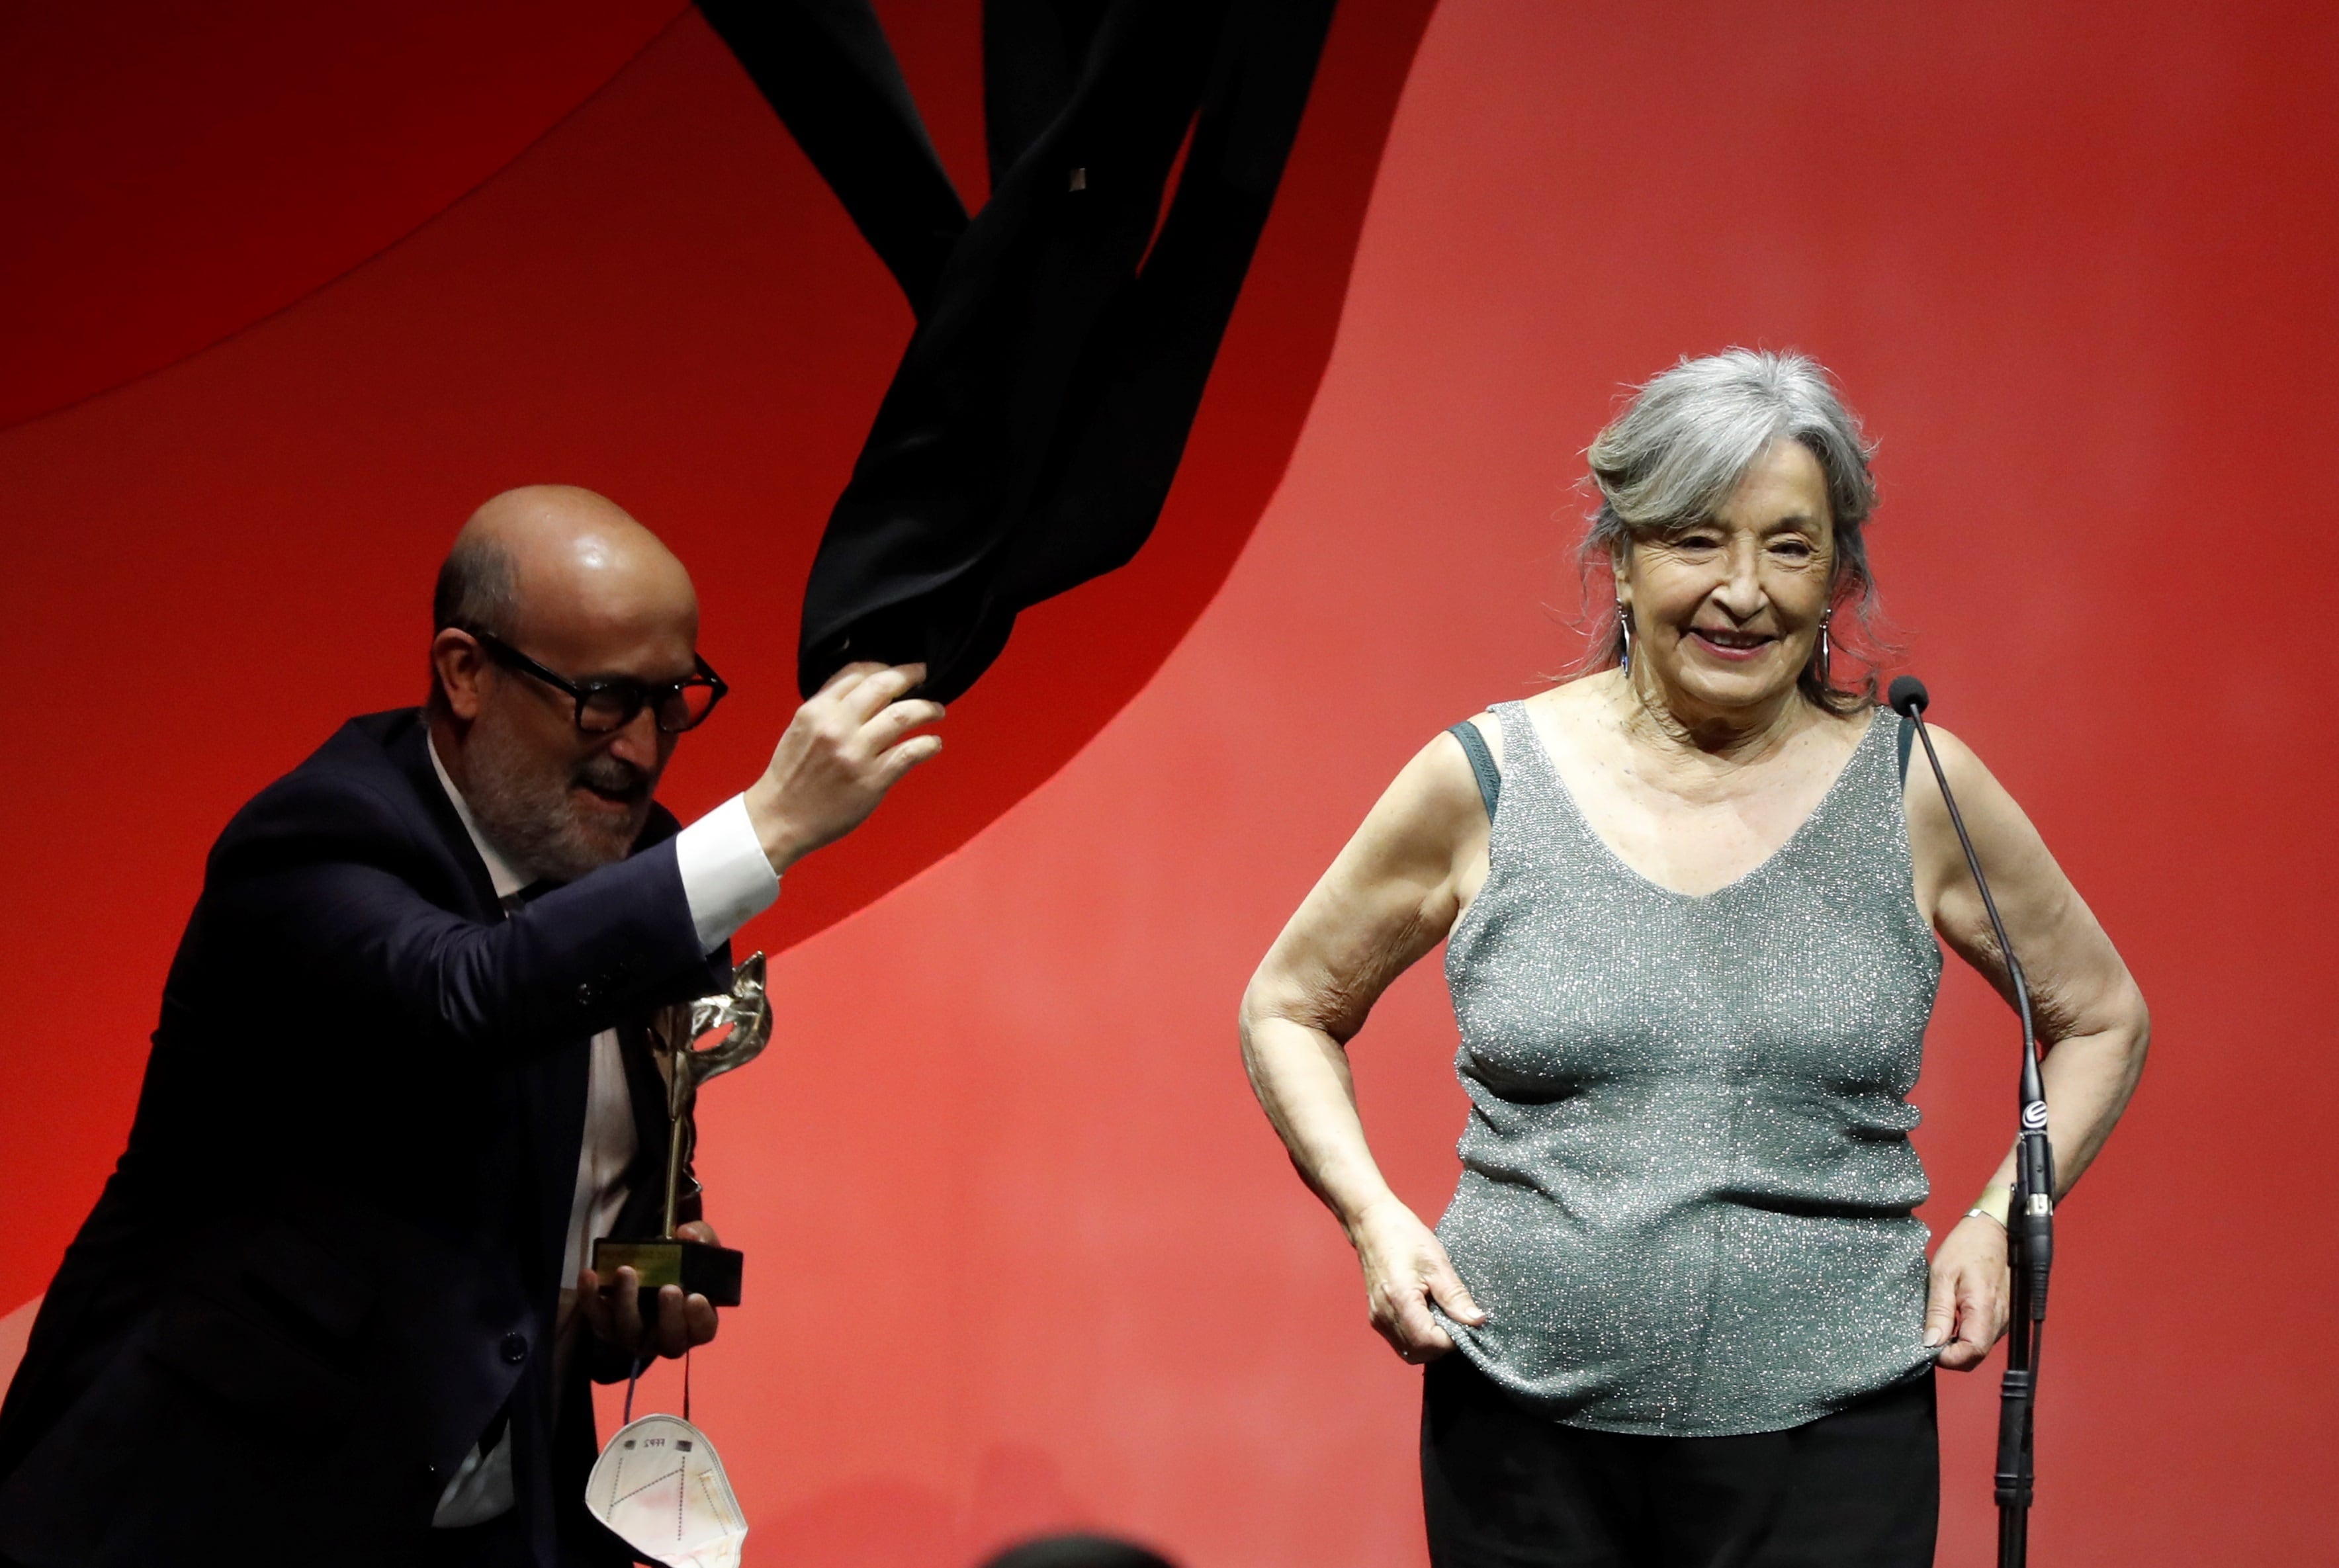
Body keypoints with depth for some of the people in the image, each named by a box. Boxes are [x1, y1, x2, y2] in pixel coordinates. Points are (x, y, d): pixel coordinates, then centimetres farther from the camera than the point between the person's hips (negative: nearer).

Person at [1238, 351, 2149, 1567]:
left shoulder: (1917, 793, 2)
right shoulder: (1483, 783, 1)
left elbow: (2100, 1017, 16)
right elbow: (1288, 1008, 13)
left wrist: (1997, 1220, 2)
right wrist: (1373, 1217, -1)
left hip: (1827, 1436, 0)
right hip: (1525, 1444, 1)